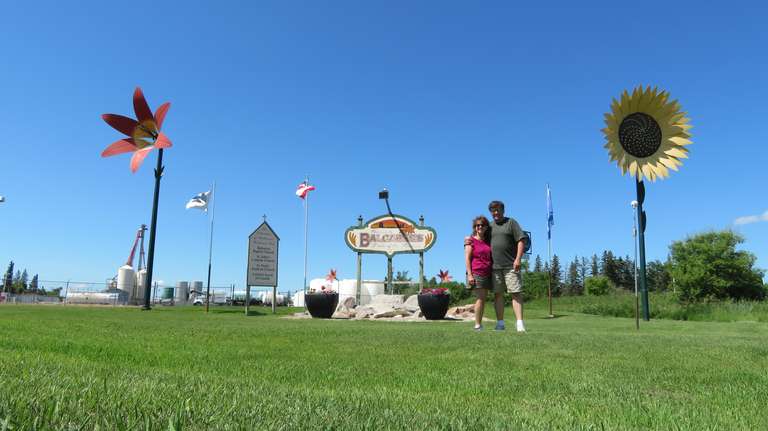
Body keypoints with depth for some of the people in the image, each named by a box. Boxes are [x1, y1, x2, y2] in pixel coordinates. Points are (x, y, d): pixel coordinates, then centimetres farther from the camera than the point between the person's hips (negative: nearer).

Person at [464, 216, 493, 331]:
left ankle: (480, 323, 9)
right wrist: (469, 274, -14)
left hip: (487, 274, 6)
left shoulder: (488, 241, 16)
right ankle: (477, 325, -4)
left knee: (483, 299, 5)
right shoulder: (471, 240, -1)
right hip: (476, 273, -6)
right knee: (480, 298, -8)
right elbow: (467, 258, -6)